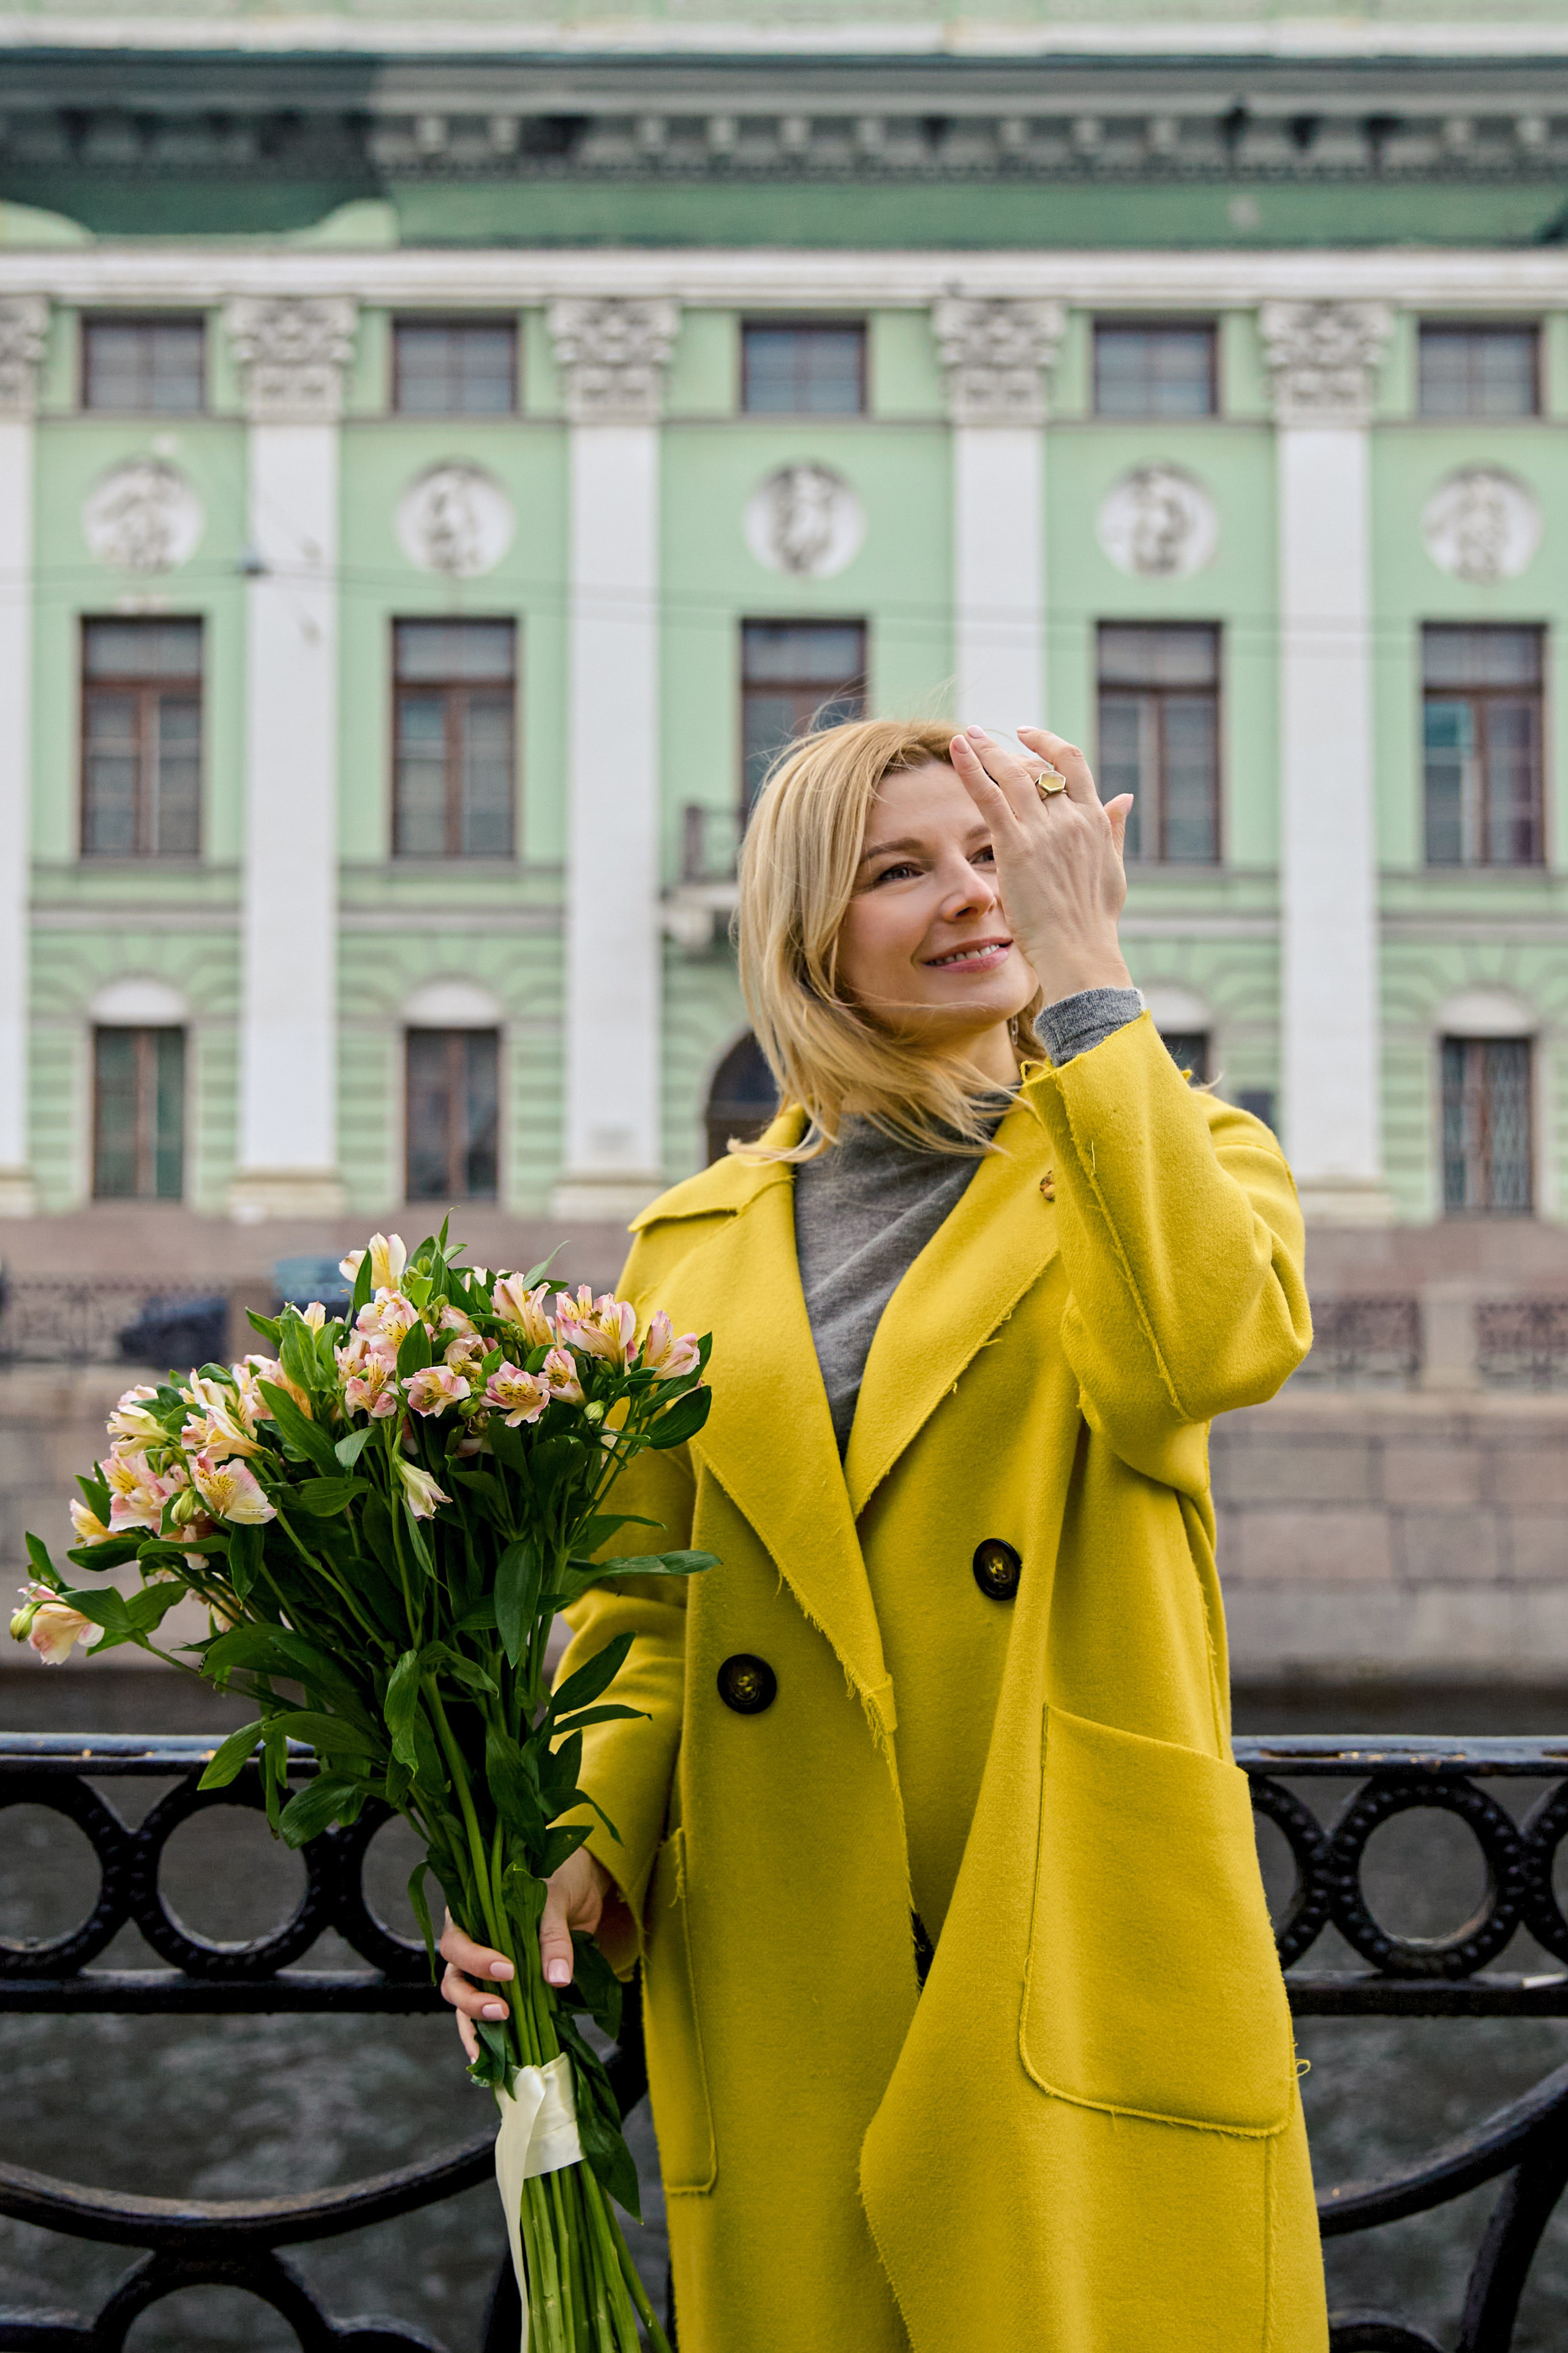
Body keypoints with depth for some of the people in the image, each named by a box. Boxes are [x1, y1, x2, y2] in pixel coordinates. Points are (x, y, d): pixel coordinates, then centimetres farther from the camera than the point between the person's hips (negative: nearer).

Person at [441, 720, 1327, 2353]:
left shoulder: (1178, 1155, 7)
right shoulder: (695, 1244, 12)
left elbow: (1216, 1349, -17)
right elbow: (638, 1609, 14)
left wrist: (1085, 972, -13)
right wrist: (580, 1848, -5)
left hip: (1087, 1968, -1)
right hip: (784, 1989, 2)